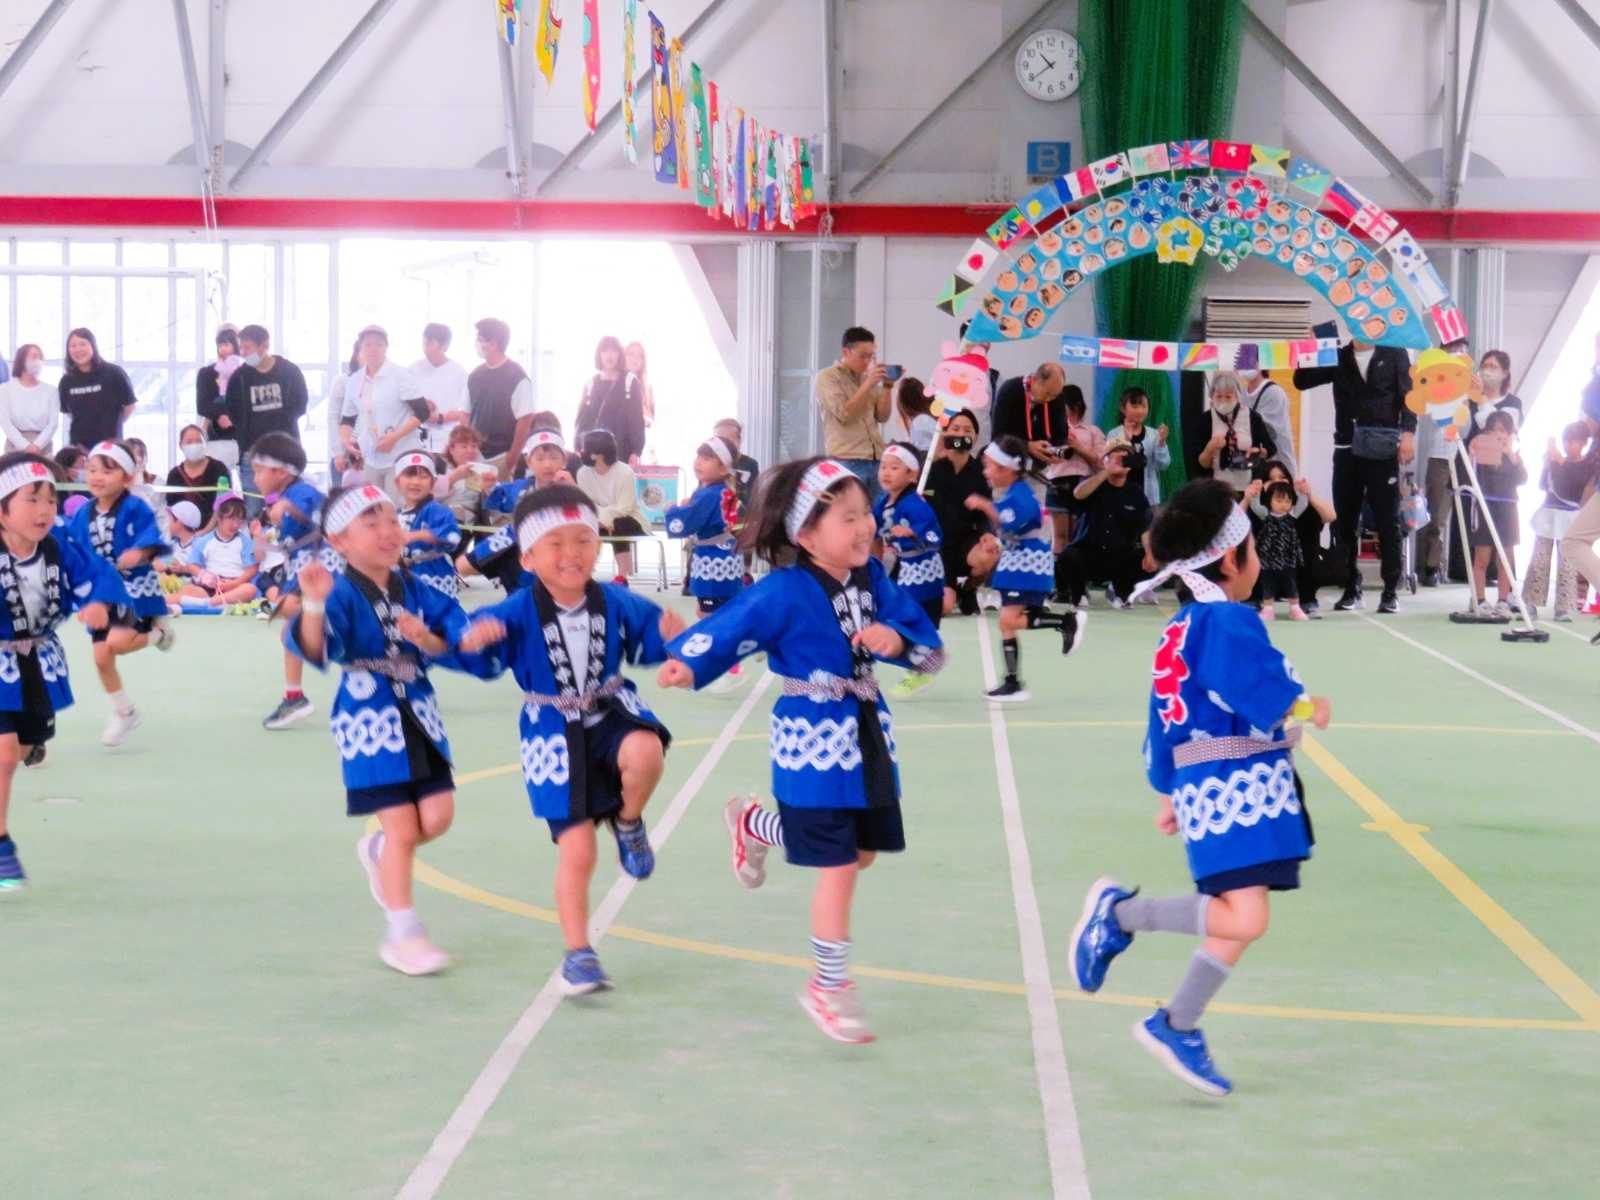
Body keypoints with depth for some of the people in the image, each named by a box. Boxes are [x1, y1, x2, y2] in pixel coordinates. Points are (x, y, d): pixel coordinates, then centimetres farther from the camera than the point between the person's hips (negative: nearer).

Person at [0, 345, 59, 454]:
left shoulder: (51, 391, 10)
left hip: (42, 449, 1)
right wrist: (25, 446, -14)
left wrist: (37, 446, -14)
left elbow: (53, 423, 2)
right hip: (15, 447, -1)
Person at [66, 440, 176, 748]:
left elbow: (150, 542, -21)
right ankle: (124, 714, 24)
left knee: (118, 642, -25)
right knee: (101, 657, 4)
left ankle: (158, 632, 9)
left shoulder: (135, 509, -13)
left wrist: (139, 553, -40)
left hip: (135, 587, -6)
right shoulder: (83, 515, 2)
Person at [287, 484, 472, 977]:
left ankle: (378, 851, 35)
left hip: (419, 715, 5)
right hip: (371, 720, -5)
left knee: (437, 816, 1)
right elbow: (312, 648, -30)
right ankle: (403, 936, 10)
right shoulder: (342, 594, -15)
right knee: (403, 828, -4)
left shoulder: (414, 590, 2)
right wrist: (313, 605, -49)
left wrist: (428, 638, -19)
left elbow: (454, 635, 2)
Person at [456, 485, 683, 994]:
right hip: (555, 735, -2)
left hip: (611, 712, 2)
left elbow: (645, 641, 7)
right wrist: (473, 642, -40)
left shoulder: (615, 602, -6)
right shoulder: (519, 613, -14)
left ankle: (628, 823, -1)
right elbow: (485, 662, -17)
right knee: (577, 851, -2)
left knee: (644, 753, -36)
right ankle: (578, 953, 18)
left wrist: (669, 636, -15)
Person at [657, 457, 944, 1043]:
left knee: (863, 851, 20)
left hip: (867, 734, 7)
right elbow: (729, 626, -20)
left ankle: (753, 825, 44)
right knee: (839, 867, -4)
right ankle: (829, 988, 13)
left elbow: (927, 645, 2)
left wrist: (896, 639, -20)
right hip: (815, 741, -7)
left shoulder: (873, 578, 1)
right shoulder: (784, 592, -18)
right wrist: (687, 663, -37)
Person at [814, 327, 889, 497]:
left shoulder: (867, 378, 15)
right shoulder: (826, 377, -1)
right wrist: (868, 384, -13)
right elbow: (844, 414, -12)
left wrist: (886, 386, -1)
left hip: (876, 460, 5)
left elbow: (882, 416, 11)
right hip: (847, 462, -5)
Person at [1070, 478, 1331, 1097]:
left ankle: (1176, 1025, 19)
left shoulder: (1179, 633, 18)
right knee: (1244, 917, -16)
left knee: (1234, 919, 13)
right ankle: (1118, 912, -7)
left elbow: (1163, 728, 23)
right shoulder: (1230, 623, -12)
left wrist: (1168, 794, 30)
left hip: (1204, 788, 10)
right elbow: (1267, 697, -23)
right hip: (1236, 788, -10)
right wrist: (1307, 707, -4)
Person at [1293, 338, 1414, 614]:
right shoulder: (1338, 357, 13)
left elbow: (1408, 396, -1)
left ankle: (1391, 591, 2)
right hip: (1347, 449, 3)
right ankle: (1351, 588, 11)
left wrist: (1408, 433, -14)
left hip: (1383, 451, -3)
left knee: (1388, 521, -2)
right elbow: (1301, 380, 10)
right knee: (1345, 522, 3)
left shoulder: (1394, 354, 7)